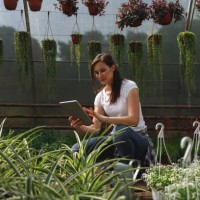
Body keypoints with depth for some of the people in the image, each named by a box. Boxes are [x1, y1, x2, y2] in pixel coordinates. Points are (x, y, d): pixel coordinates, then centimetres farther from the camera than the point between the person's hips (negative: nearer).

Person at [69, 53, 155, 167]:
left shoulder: (129, 86, -9)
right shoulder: (100, 96, 7)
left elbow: (134, 120, -22)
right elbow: (95, 129, 0)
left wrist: (102, 118, -33)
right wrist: (79, 127, -23)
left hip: (138, 140, -5)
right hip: (116, 140, 5)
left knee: (121, 130, -41)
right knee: (77, 149, -15)